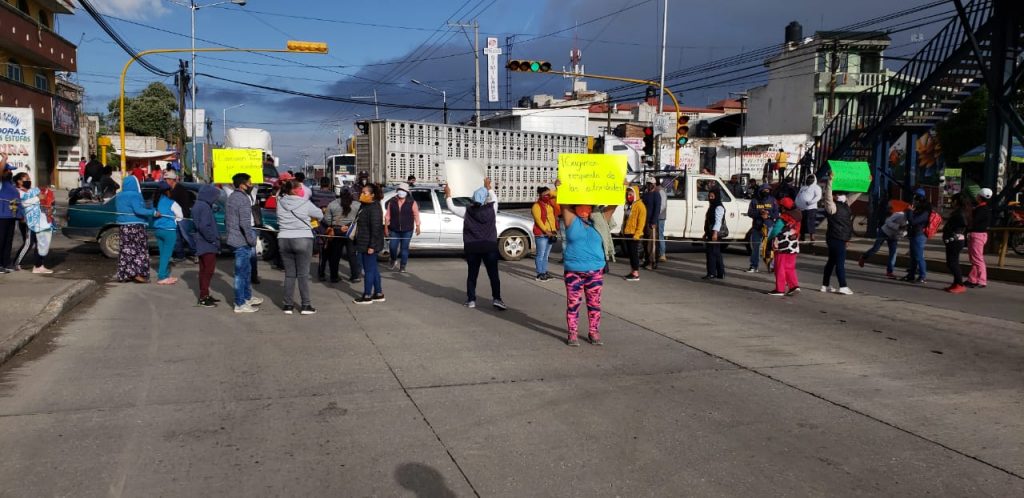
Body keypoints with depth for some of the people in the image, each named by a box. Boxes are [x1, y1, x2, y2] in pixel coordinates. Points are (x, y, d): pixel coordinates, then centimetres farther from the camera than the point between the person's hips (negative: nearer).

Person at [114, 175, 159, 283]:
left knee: (126, 250, 11)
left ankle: (124, 274, 11)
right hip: (135, 226, -8)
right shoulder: (134, 195, -14)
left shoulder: (119, 196, 12)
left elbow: (117, 210, 23)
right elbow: (138, 210, -25)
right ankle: (138, 273, -8)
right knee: (140, 250, -2)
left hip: (122, 226, 8)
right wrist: (154, 213, -23)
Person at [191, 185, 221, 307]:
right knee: (208, 270, -5)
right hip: (207, 245, -10)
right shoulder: (205, 207, -17)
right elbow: (204, 226, -26)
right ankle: (204, 297, -3)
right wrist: (213, 239, -16)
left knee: (204, 270, 15)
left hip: (201, 244, 10)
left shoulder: (198, 205, 13)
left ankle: (204, 295, 23)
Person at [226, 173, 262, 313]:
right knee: (241, 272, -3)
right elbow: (245, 223, -24)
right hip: (242, 242, -10)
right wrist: (251, 240, -17)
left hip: (233, 240, 10)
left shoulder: (231, 198, 14)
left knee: (246, 270, 21)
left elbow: (226, 220, 22)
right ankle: (240, 304, 3)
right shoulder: (243, 199, -17)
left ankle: (247, 297, 33)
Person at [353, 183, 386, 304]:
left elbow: (376, 228, -23)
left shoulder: (374, 208, -19)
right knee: (373, 268, 15)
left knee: (369, 269, -1)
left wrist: (372, 246, -24)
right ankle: (379, 293, 24)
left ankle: (367, 296, 8)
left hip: (369, 244, -10)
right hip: (363, 243, 10)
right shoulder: (364, 206, 12)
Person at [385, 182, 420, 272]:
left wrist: (417, 226, -2)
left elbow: (416, 215, 0)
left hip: (407, 230, -2)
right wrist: (386, 227, 4)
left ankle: (402, 266, 12)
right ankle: (394, 260, 29)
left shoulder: (412, 203, -2)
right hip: (394, 230, 2)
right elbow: (387, 216, 6)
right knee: (392, 247, -2)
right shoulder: (392, 202, 4)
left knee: (404, 248, 2)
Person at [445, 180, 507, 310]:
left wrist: (448, 194, 26)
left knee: (472, 274, 10)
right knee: (493, 274, 4)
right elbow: (494, 198, 21)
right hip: (489, 246, -1)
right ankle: (496, 298, -3)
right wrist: (488, 187, 34)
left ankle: (471, 300, 11)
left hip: (472, 247, 1)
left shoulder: (467, 211, -2)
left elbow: (452, 207, 11)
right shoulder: (491, 209, -2)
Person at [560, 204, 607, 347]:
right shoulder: (572, 220, 5)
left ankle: (594, 332, 18)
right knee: (573, 303, 1)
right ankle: (573, 333, 10)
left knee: (594, 303, 7)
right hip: (574, 271, -2)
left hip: (595, 271, 2)